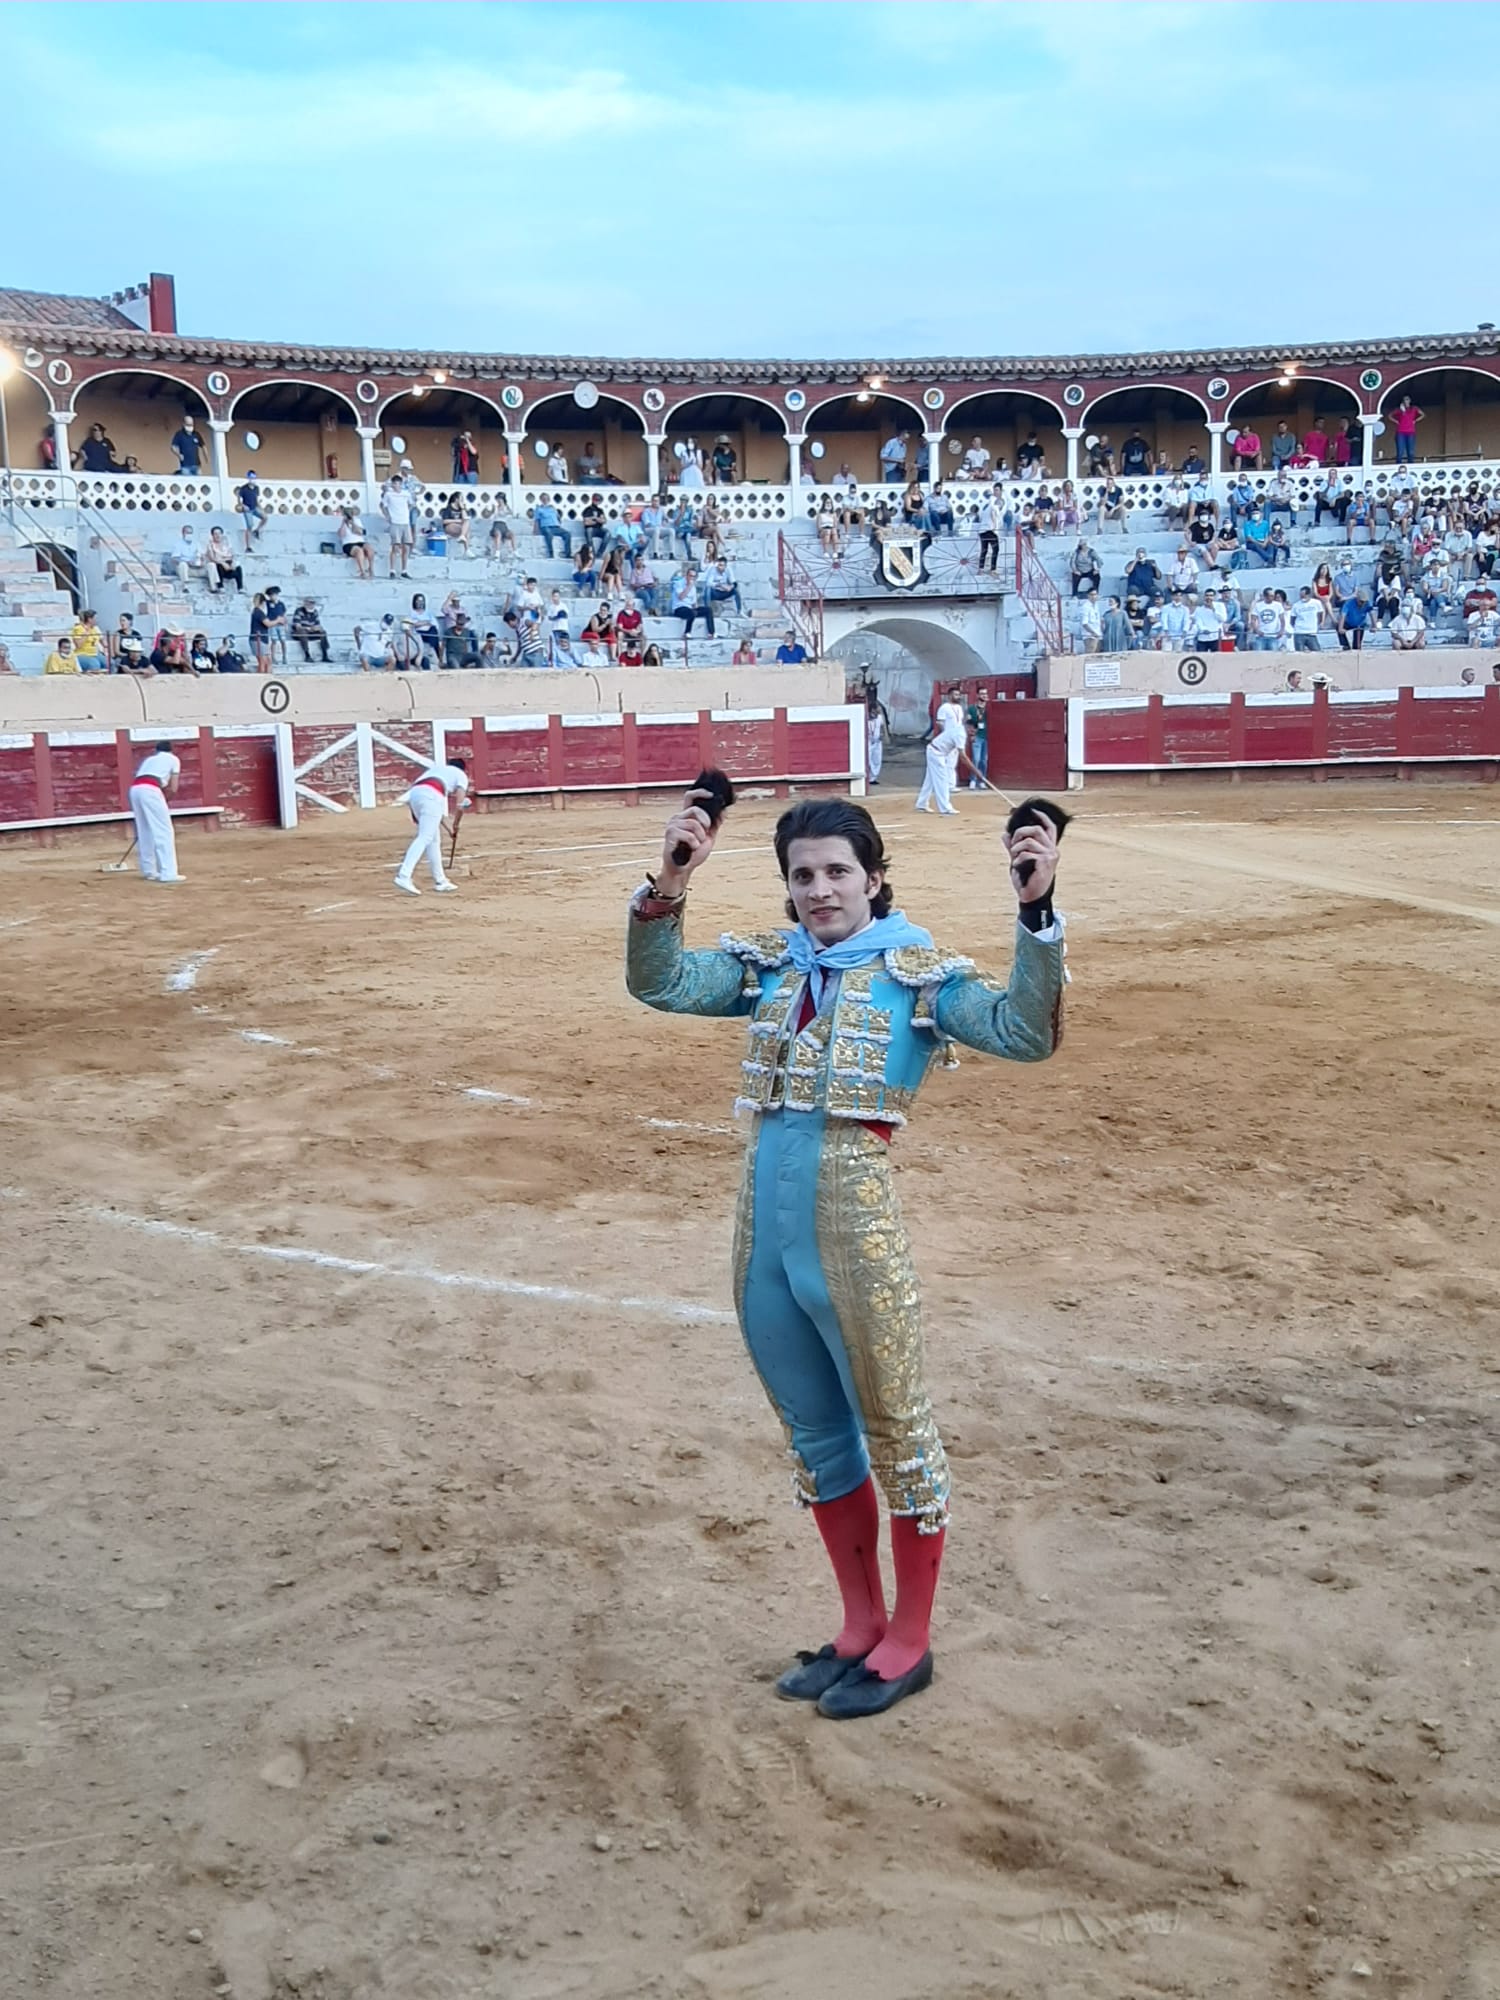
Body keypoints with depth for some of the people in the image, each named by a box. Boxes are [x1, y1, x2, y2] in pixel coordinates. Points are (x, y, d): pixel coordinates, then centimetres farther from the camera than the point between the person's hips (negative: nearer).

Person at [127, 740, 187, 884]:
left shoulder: (149, 759, 35)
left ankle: (149, 871, 20)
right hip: (149, 790, -6)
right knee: (164, 831, -4)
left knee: (144, 832, 15)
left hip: (134, 789, 6)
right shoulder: (173, 759, 21)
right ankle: (167, 873, -11)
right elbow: (173, 788, 13)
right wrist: (163, 798, 28)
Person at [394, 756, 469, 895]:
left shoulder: (436, 767, 38)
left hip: (413, 793, 7)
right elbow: (459, 803, 6)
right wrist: (456, 822, 19)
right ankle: (403, 876, -32)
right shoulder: (461, 774, 22)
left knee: (434, 839, 16)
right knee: (424, 838, -15)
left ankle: (440, 881, 19)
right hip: (431, 796, -7)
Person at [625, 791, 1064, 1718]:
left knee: (896, 1432, 8)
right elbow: (660, 984, 0)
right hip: (764, 1232, 6)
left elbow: (1026, 1033, -16)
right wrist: (669, 885, -15)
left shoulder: (918, 971, -3)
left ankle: (910, 1641, 26)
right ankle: (860, 1626, 36)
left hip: (855, 1227, -5)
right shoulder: (767, 964, 10)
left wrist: (1038, 912, -28)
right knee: (816, 1436, 18)